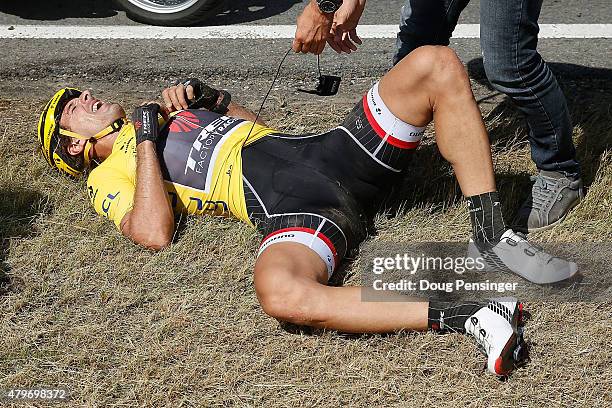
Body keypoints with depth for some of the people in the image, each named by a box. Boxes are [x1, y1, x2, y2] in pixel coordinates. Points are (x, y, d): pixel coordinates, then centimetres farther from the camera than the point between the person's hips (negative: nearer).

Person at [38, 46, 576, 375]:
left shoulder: (166, 112, 35)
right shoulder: (109, 176, 14)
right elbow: (155, 233, -7)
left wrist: (209, 96, 18)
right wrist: (148, 138, 0)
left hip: (328, 151, 7)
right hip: (284, 205, -7)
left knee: (436, 64, -12)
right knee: (279, 294, -44)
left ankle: (492, 237, -17)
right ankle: (468, 317, -39)